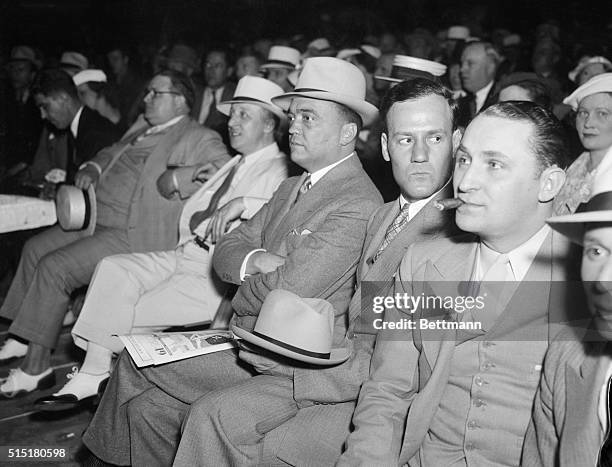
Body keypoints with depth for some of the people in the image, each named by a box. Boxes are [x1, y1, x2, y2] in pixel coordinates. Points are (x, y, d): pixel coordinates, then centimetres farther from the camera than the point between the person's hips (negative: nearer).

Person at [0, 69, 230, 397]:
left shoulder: (198, 139, -8)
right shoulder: (142, 127, 18)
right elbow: (112, 153, 33)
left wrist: (177, 177, -25)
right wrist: (92, 168, 12)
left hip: (131, 234, -10)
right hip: (97, 220, 10)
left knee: (53, 267, -19)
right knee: (34, 248, 11)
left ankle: (36, 367, -9)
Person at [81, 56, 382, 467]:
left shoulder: (358, 205, -17)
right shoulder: (291, 188, 14)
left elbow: (287, 290, -23)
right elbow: (224, 253, 12)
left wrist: (244, 290, -2)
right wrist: (253, 260, -10)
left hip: (309, 373, -9)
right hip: (251, 353, 9)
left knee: (214, 414, -31)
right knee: (148, 407, 6)